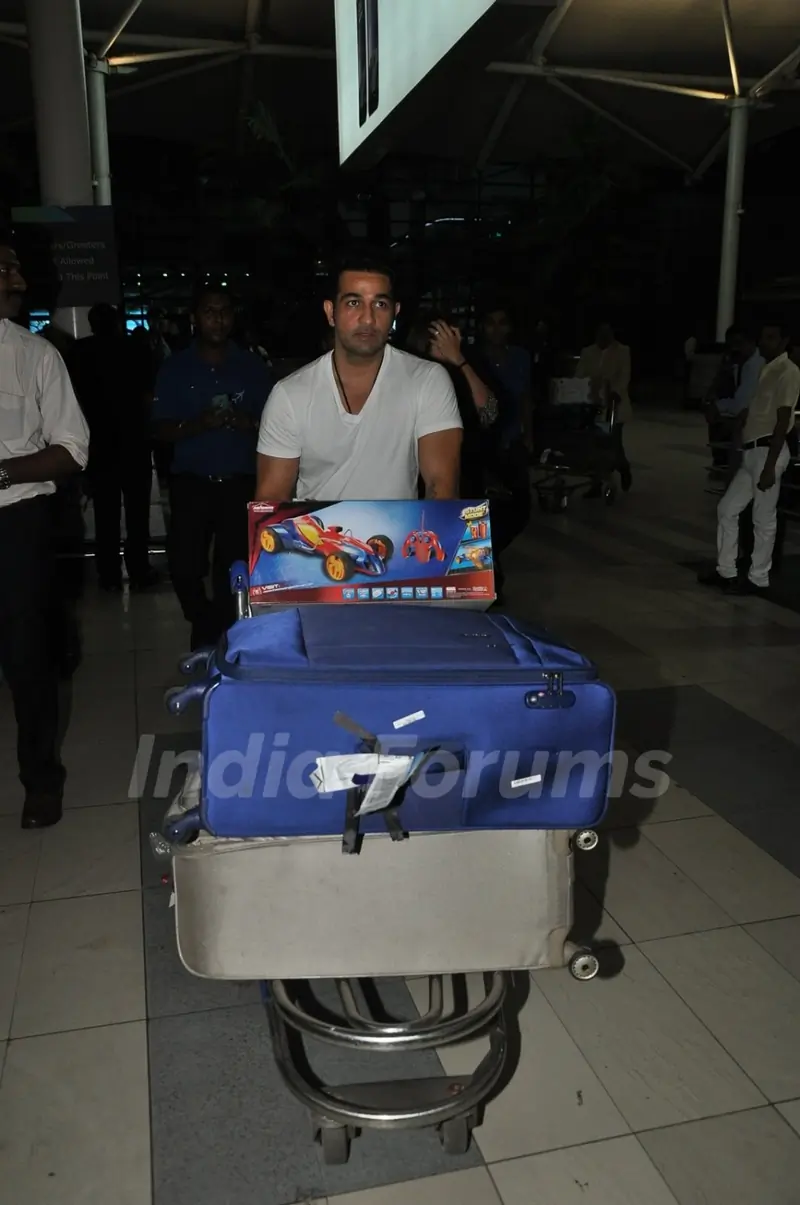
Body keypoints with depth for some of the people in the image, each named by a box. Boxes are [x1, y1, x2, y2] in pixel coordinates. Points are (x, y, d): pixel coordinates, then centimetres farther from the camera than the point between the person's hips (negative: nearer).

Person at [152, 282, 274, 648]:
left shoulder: (254, 367, 7)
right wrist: (196, 425, -17)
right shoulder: (174, 367, 5)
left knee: (235, 564, 2)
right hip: (191, 481, 0)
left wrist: (249, 424, -16)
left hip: (241, 482, 0)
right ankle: (205, 623, 21)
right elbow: (161, 429, 1)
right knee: (183, 563, -6)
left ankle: (222, 633, 23)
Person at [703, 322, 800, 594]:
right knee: (726, 509, 11)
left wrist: (770, 466, -22)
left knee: (763, 519, -1)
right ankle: (726, 571, 19)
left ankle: (758, 578, 8)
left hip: (768, 450, -10)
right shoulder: (766, 369, 18)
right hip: (752, 451, 10)